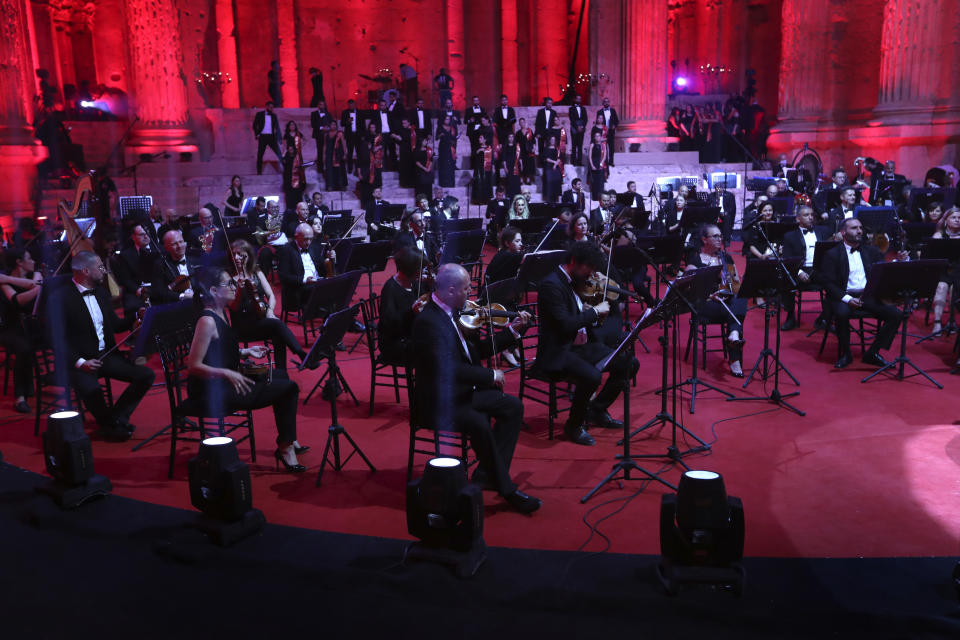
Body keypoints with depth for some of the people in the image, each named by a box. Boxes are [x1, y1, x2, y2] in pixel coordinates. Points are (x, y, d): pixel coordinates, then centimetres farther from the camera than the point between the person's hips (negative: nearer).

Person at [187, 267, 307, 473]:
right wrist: (227, 373, -31)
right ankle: (285, 447, 4)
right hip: (211, 392, -10)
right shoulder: (207, 321, -19)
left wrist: (245, 352, 10)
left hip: (226, 383, 10)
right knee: (288, 388, -11)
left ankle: (287, 441, 17)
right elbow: (194, 366, -21)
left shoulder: (221, 314, 10)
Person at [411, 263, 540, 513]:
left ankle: (487, 474, 3)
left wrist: (512, 330, 10)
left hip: (464, 392, 10)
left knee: (513, 407, 3)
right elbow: (449, 368, -29)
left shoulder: (452, 314, 9)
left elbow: (477, 351, 15)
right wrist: (491, 375, -20)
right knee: (480, 425, -32)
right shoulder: (428, 321, -22)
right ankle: (506, 489, -13)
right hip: (439, 403, -10)